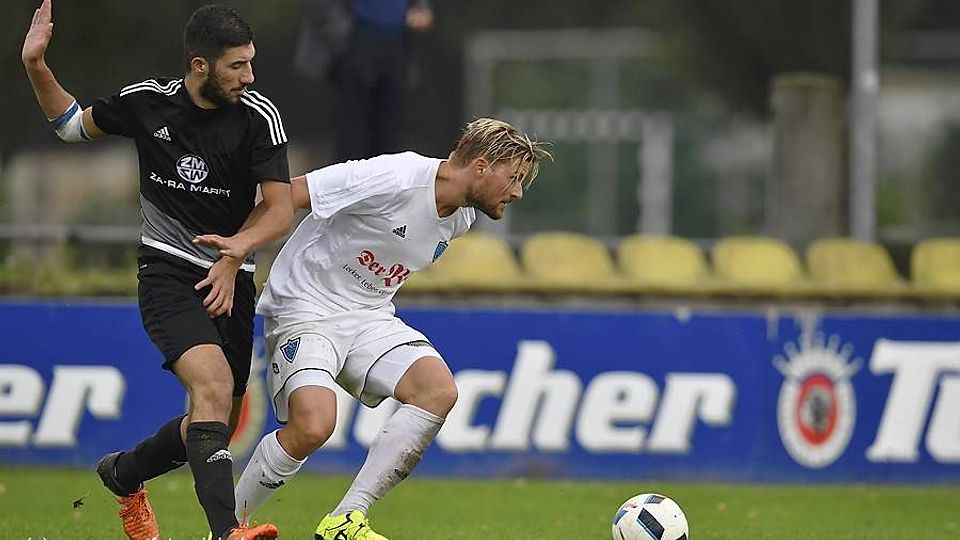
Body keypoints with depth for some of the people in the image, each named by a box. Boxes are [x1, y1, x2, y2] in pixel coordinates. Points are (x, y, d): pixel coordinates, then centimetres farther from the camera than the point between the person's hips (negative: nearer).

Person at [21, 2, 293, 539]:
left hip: (231, 281, 3)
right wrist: (37, 67, -1)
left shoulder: (259, 116, -7)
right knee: (214, 385, -28)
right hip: (167, 273, -3)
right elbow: (74, 125, 14)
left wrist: (239, 248, -27)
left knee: (218, 427, 9)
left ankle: (124, 474, 39)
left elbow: (281, 208, -9)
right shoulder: (148, 102, -5)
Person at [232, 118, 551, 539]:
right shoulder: (395, 179, -22)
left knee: (438, 390, -17)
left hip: (370, 315, 8)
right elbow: (283, 197, -22)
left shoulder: (460, 219, 5)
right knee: (313, 426, -27)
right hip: (304, 310, -8)